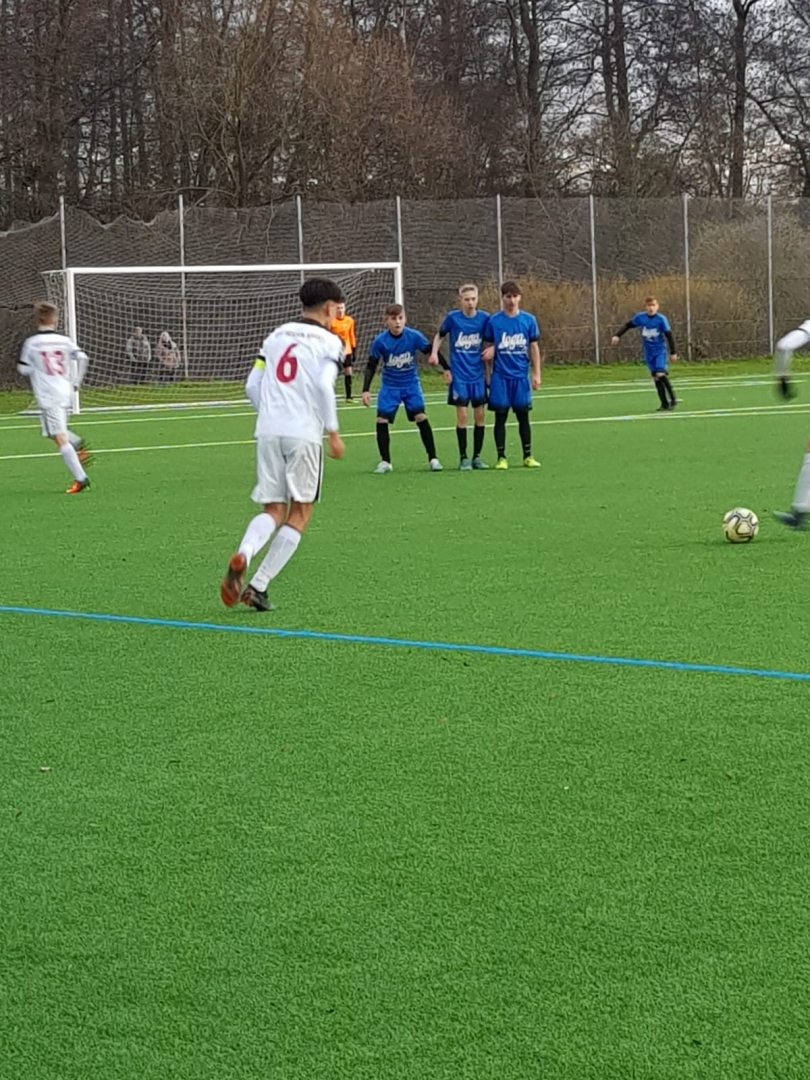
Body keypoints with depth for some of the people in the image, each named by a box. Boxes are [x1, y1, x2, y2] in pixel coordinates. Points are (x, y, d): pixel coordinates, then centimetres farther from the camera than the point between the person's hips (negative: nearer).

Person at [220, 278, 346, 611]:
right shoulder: (328, 341, 1)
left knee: (273, 511, 10)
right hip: (304, 434, -4)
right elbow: (324, 385, -15)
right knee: (299, 515, 8)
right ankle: (258, 586, -1)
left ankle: (243, 556, -22)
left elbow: (252, 386, 12)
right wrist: (333, 432, -7)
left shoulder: (276, 335, 16)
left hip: (267, 432, 5)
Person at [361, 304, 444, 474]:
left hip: (411, 384, -1)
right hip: (390, 386, 1)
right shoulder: (380, 341, -15)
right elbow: (371, 367, -8)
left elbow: (431, 351, -3)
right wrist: (366, 390, -15)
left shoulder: (414, 336, -17)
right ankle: (385, 462, 8)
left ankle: (433, 458, -2)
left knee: (421, 417, -13)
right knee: (382, 420, -7)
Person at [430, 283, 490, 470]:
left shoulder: (484, 318, -2)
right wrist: (434, 353, -6)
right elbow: (440, 335, 10)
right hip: (459, 375, -2)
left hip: (478, 374, 2)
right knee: (462, 415, -4)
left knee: (480, 415, 3)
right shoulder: (452, 318, -5)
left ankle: (477, 456, 14)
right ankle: (463, 458, 6)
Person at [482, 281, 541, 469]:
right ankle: (501, 457, 8)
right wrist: (487, 371, 2)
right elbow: (487, 348, 6)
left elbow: (534, 348, 6)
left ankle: (527, 456, 14)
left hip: (521, 376, 1)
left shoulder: (528, 320, 2)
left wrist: (537, 374, 2)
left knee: (523, 416, 6)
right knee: (500, 417, 2)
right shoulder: (493, 321, -1)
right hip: (500, 377, -1)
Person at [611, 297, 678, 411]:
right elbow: (628, 325, 8)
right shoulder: (640, 317, -6)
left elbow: (669, 336, -10)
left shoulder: (661, 319, -15)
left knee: (661, 374, -20)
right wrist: (617, 335, -2)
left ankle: (673, 399, -7)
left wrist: (673, 352, -10)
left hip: (660, 351, -4)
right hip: (649, 353, 4)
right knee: (656, 377, 4)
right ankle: (664, 404, 9)